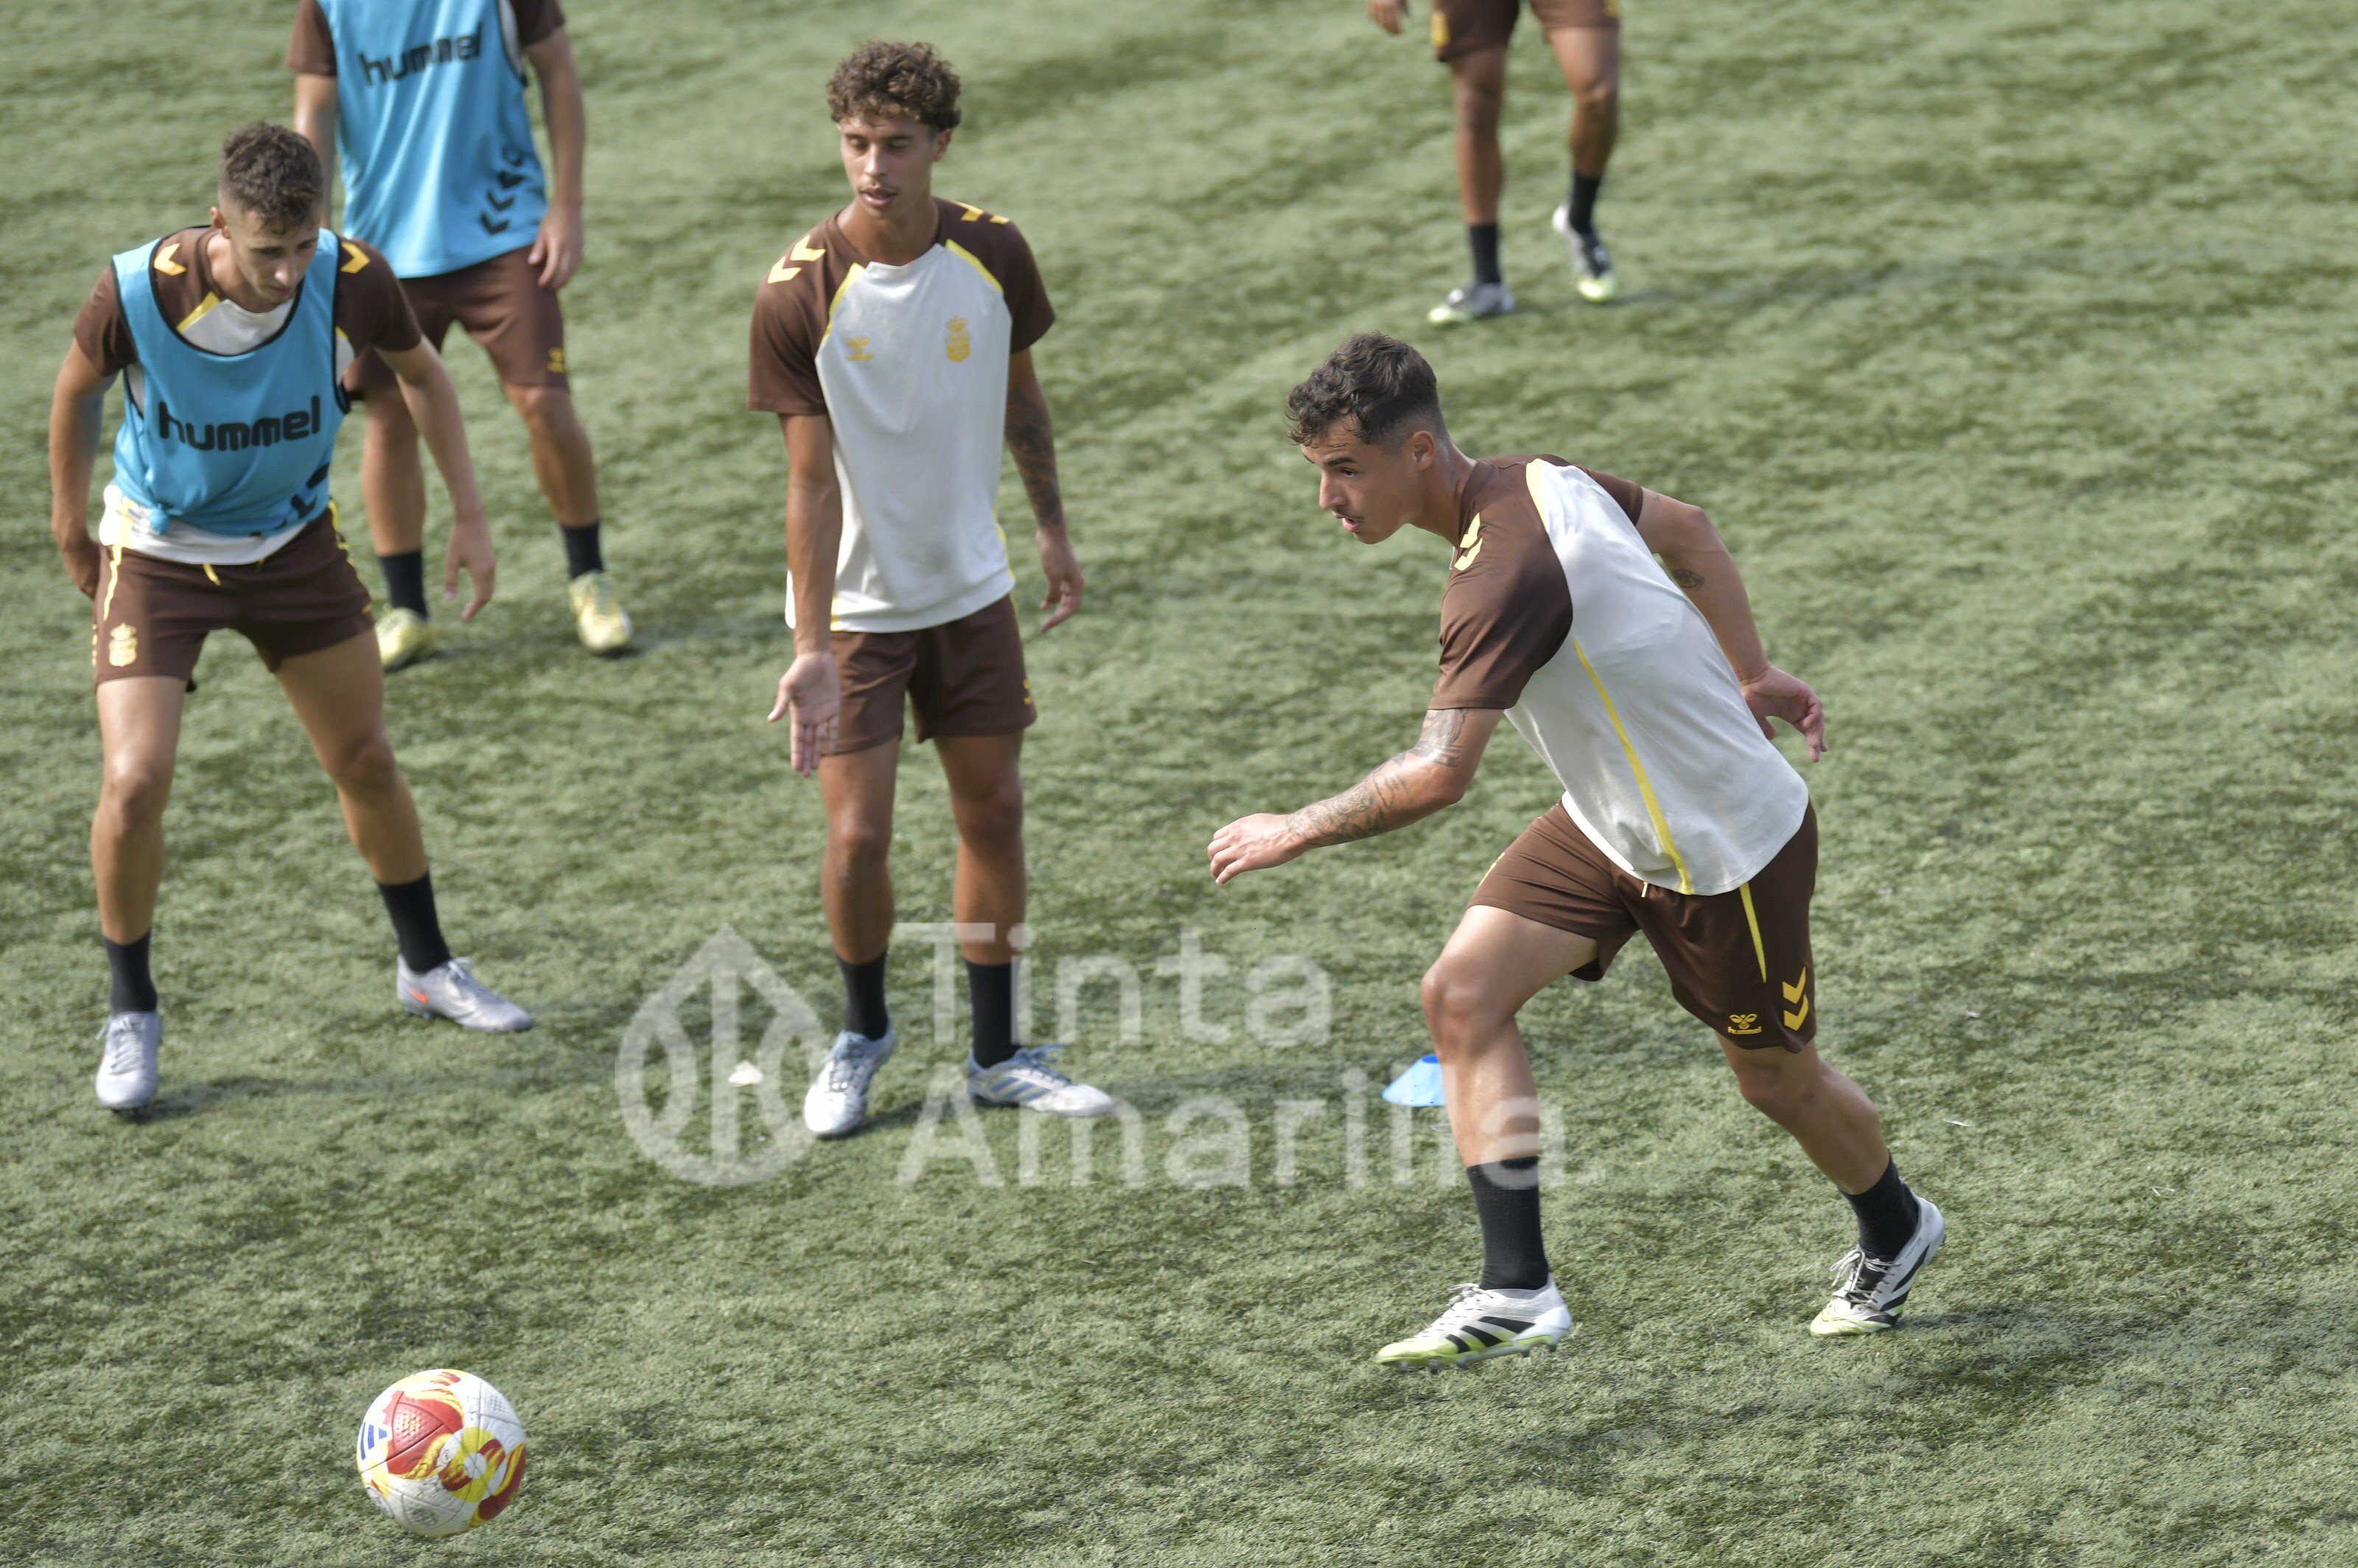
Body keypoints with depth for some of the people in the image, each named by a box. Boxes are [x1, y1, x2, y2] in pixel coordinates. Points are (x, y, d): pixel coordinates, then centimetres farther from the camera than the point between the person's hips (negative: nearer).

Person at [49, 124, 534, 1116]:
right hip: (157, 551, -2)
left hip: (292, 540, 3)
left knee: (366, 764, 10)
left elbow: (419, 373, 0)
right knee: (134, 783, -14)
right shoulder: (136, 293, -29)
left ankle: (427, 968, 33)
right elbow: (79, 390, -6)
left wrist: (470, 516, -1)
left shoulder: (351, 280, -23)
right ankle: (131, 1015, 7)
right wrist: (71, 527, 6)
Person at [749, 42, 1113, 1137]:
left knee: (993, 811, 7)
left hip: (970, 587, 4)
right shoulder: (798, 296, -21)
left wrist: (1052, 531, 15)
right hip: (853, 605, -3)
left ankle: (997, 1056, 21)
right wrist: (810, 650, -22)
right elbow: (812, 482, -18)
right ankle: (862, 1033, 22)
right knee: (857, 835, -6)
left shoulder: (993, 255, -10)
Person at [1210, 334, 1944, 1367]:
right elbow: (1688, 531, 12)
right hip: (1609, 823, 9)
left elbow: (1436, 777, -37)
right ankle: (1516, 1292, -10)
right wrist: (1750, 676, 18)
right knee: (1462, 991, -9)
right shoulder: (1538, 480, -4)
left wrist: (1295, 832, -24)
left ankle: (1894, 1233, 43)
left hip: (1724, 845, -9)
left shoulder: (1504, 576, -32)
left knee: (1776, 1078, 12)